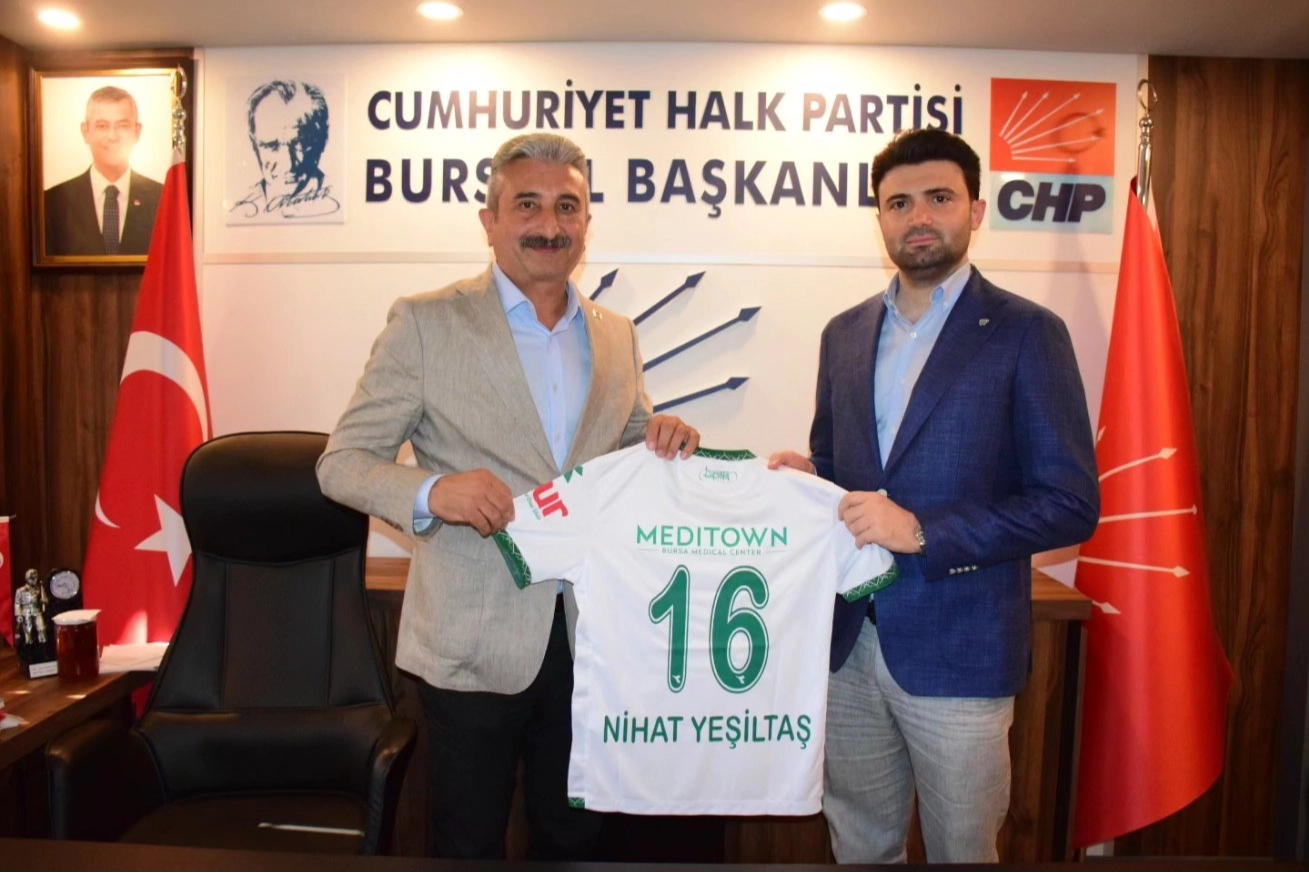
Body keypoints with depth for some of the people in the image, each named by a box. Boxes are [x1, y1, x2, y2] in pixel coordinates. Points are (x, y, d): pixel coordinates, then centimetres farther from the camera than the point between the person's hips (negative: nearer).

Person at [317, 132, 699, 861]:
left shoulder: (617, 335, 7)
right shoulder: (425, 323, -7)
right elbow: (342, 462, -6)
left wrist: (666, 441, -8)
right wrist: (431, 492, -26)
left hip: (589, 635, 4)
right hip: (474, 643, -4)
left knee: (576, 842, 21)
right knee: (470, 849, 14)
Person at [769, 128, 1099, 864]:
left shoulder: (1026, 333, -7)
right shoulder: (845, 333, 9)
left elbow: (1071, 505, -11)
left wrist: (922, 530, -20)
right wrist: (806, 475, -5)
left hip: (957, 651, -4)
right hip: (850, 642, 5)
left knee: (961, 851, 14)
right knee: (859, 846, 19)